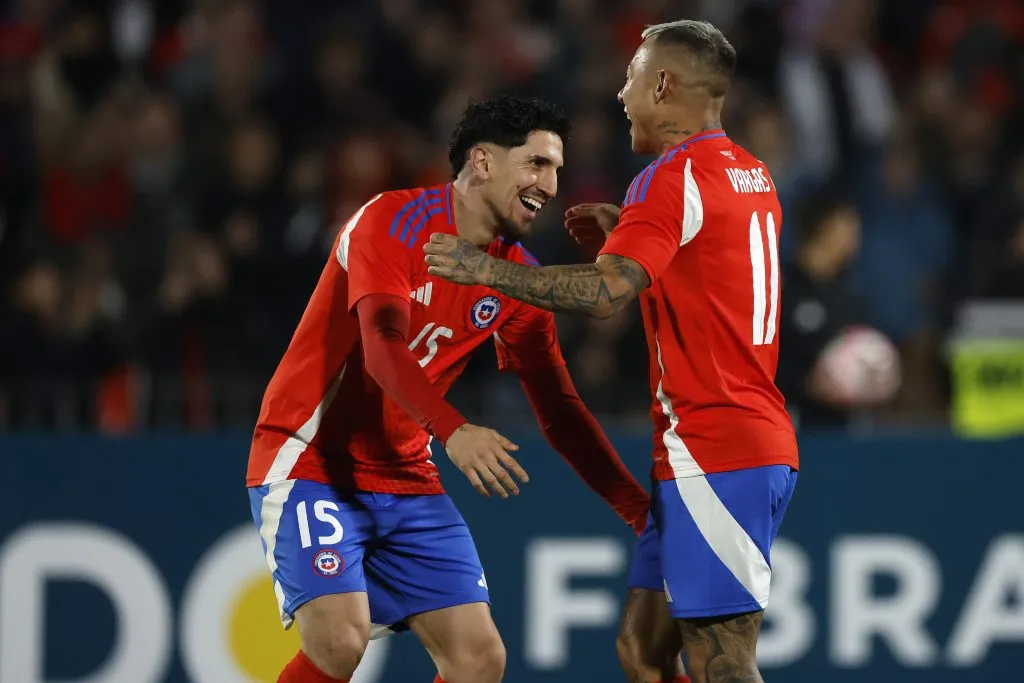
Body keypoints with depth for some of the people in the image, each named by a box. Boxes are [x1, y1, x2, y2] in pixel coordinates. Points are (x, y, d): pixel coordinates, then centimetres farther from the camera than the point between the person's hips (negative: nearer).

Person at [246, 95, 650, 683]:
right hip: (309, 462, -7)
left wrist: (643, 511, 1)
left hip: (406, 480, 7)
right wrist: (452, 431, -45)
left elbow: (559, 411, 9)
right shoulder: (394, 221, -14)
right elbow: (383, 347, -29)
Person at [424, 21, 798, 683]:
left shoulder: (673, 177, -12)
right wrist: (624, 231, 21)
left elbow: (607, 292, -24)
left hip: (713, 454, -10)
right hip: (762, 443, 10)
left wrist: (487, 270, -15)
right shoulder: (752, 174, 17)